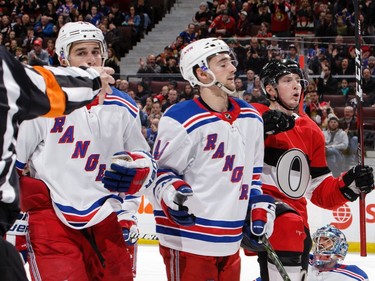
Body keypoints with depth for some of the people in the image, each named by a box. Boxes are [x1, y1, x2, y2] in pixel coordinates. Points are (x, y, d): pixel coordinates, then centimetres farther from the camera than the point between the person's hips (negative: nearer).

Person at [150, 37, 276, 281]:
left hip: (230, 241, 7)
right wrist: (171, 191, -27)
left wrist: (260, 208, 14)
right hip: (188, 240, -7)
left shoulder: (251, 119, 11)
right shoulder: (181, 121, -12)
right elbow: (159, 171, -7)